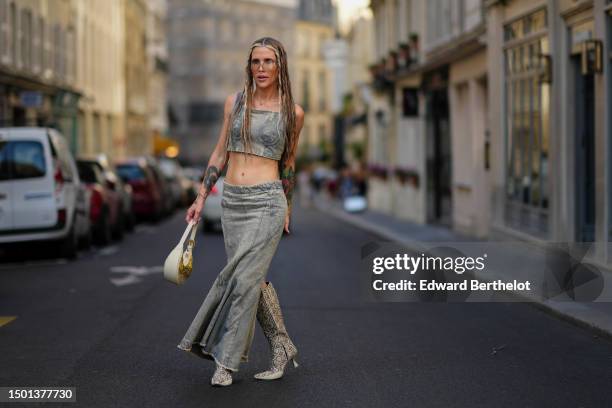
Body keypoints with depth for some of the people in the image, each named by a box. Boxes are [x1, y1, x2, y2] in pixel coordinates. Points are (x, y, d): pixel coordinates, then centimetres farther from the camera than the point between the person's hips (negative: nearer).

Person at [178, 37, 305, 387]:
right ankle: (282, 347, 21)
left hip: (266, 202, -4)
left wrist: (287, 209, 19)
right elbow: (220, 154, 12)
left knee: (244, 279, -9)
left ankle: (226, 360, 0)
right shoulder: (235, 102, 7)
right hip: (232, 201, 4)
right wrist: (202, 198, 9)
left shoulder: (293, 112, 1)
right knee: (255, 279, 7)